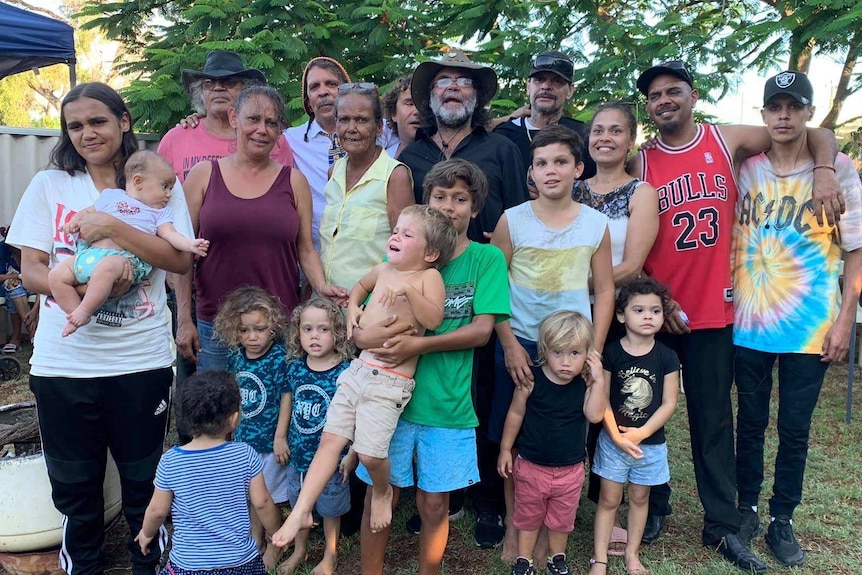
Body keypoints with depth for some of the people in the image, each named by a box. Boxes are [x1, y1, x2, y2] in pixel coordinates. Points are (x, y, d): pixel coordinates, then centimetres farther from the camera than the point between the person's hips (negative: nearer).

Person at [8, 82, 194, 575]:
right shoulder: (49, 186, 6)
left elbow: (182, 261, -10)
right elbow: (31, 271, 0)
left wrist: (112, 227, -20)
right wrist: (84, 287, -18)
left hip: (141, 361, -1)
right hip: (63, 362, 2)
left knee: (144, 480, 12)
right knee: (74, 484, 15)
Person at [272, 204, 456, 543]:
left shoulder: (428, 276, -5)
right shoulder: (383, 270, 12)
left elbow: (433, 319, -20)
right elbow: (360, 286, 35)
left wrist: (407, 289, -28)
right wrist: (352, 308, 17)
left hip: (391, 381, -6)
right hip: (359, 368, 6)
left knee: (369, 453, -10)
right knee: (330, 439, 4)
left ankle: (382, 492, 24)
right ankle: (301, 512, 10)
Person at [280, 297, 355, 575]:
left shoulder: (345, 372, -20)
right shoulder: (294, 366, -7)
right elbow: (288, 401, 8)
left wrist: (352, 454, -13)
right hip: (297, 454, 4)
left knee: (329, 509, 16)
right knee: (298, 505, 23)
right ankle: (299, 550, 47)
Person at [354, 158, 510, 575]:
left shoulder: (487, 258, -1)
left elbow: (482, 329, -10)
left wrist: (420, 344, -22)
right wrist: (366, 335, -20)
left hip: (447, 403, -1)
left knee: (434, 503, 10)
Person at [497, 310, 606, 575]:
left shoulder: (586, 383, -11)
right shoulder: (531, 379, -16)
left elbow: (595, 415, -24)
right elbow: (516, 414, -5)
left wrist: (599, 380, -27)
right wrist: (505, 449, 0)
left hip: (570, 469, 2)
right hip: (531, 465, -1)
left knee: (562, 518, 20)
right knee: (528, 515, 17)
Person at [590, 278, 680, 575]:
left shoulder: (667, 357, -6)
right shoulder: (610, 353, -9)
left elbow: (669, 403, -7)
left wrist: (641, 433, -15)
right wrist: (617, 435, -17)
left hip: (651, 443, 2)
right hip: (613, 440, -1)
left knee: (639, 498, 16)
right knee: (609, 500, 6)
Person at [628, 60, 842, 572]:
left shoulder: (729, 141, 2)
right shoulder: (641, 164, 1)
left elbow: (819, 136, 10)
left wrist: (824, 172, -10)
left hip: (714, 309, 0)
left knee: (713, 418, 8)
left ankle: (723, 525, 19)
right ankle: (654, 507, 28)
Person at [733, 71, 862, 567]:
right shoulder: (744, 169, 3)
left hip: (811, 328, -1)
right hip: (748, 323, 2)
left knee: (795, 428, 8)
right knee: (751, 423, 13)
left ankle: (782, 520, 22)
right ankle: (747, 507, 29)